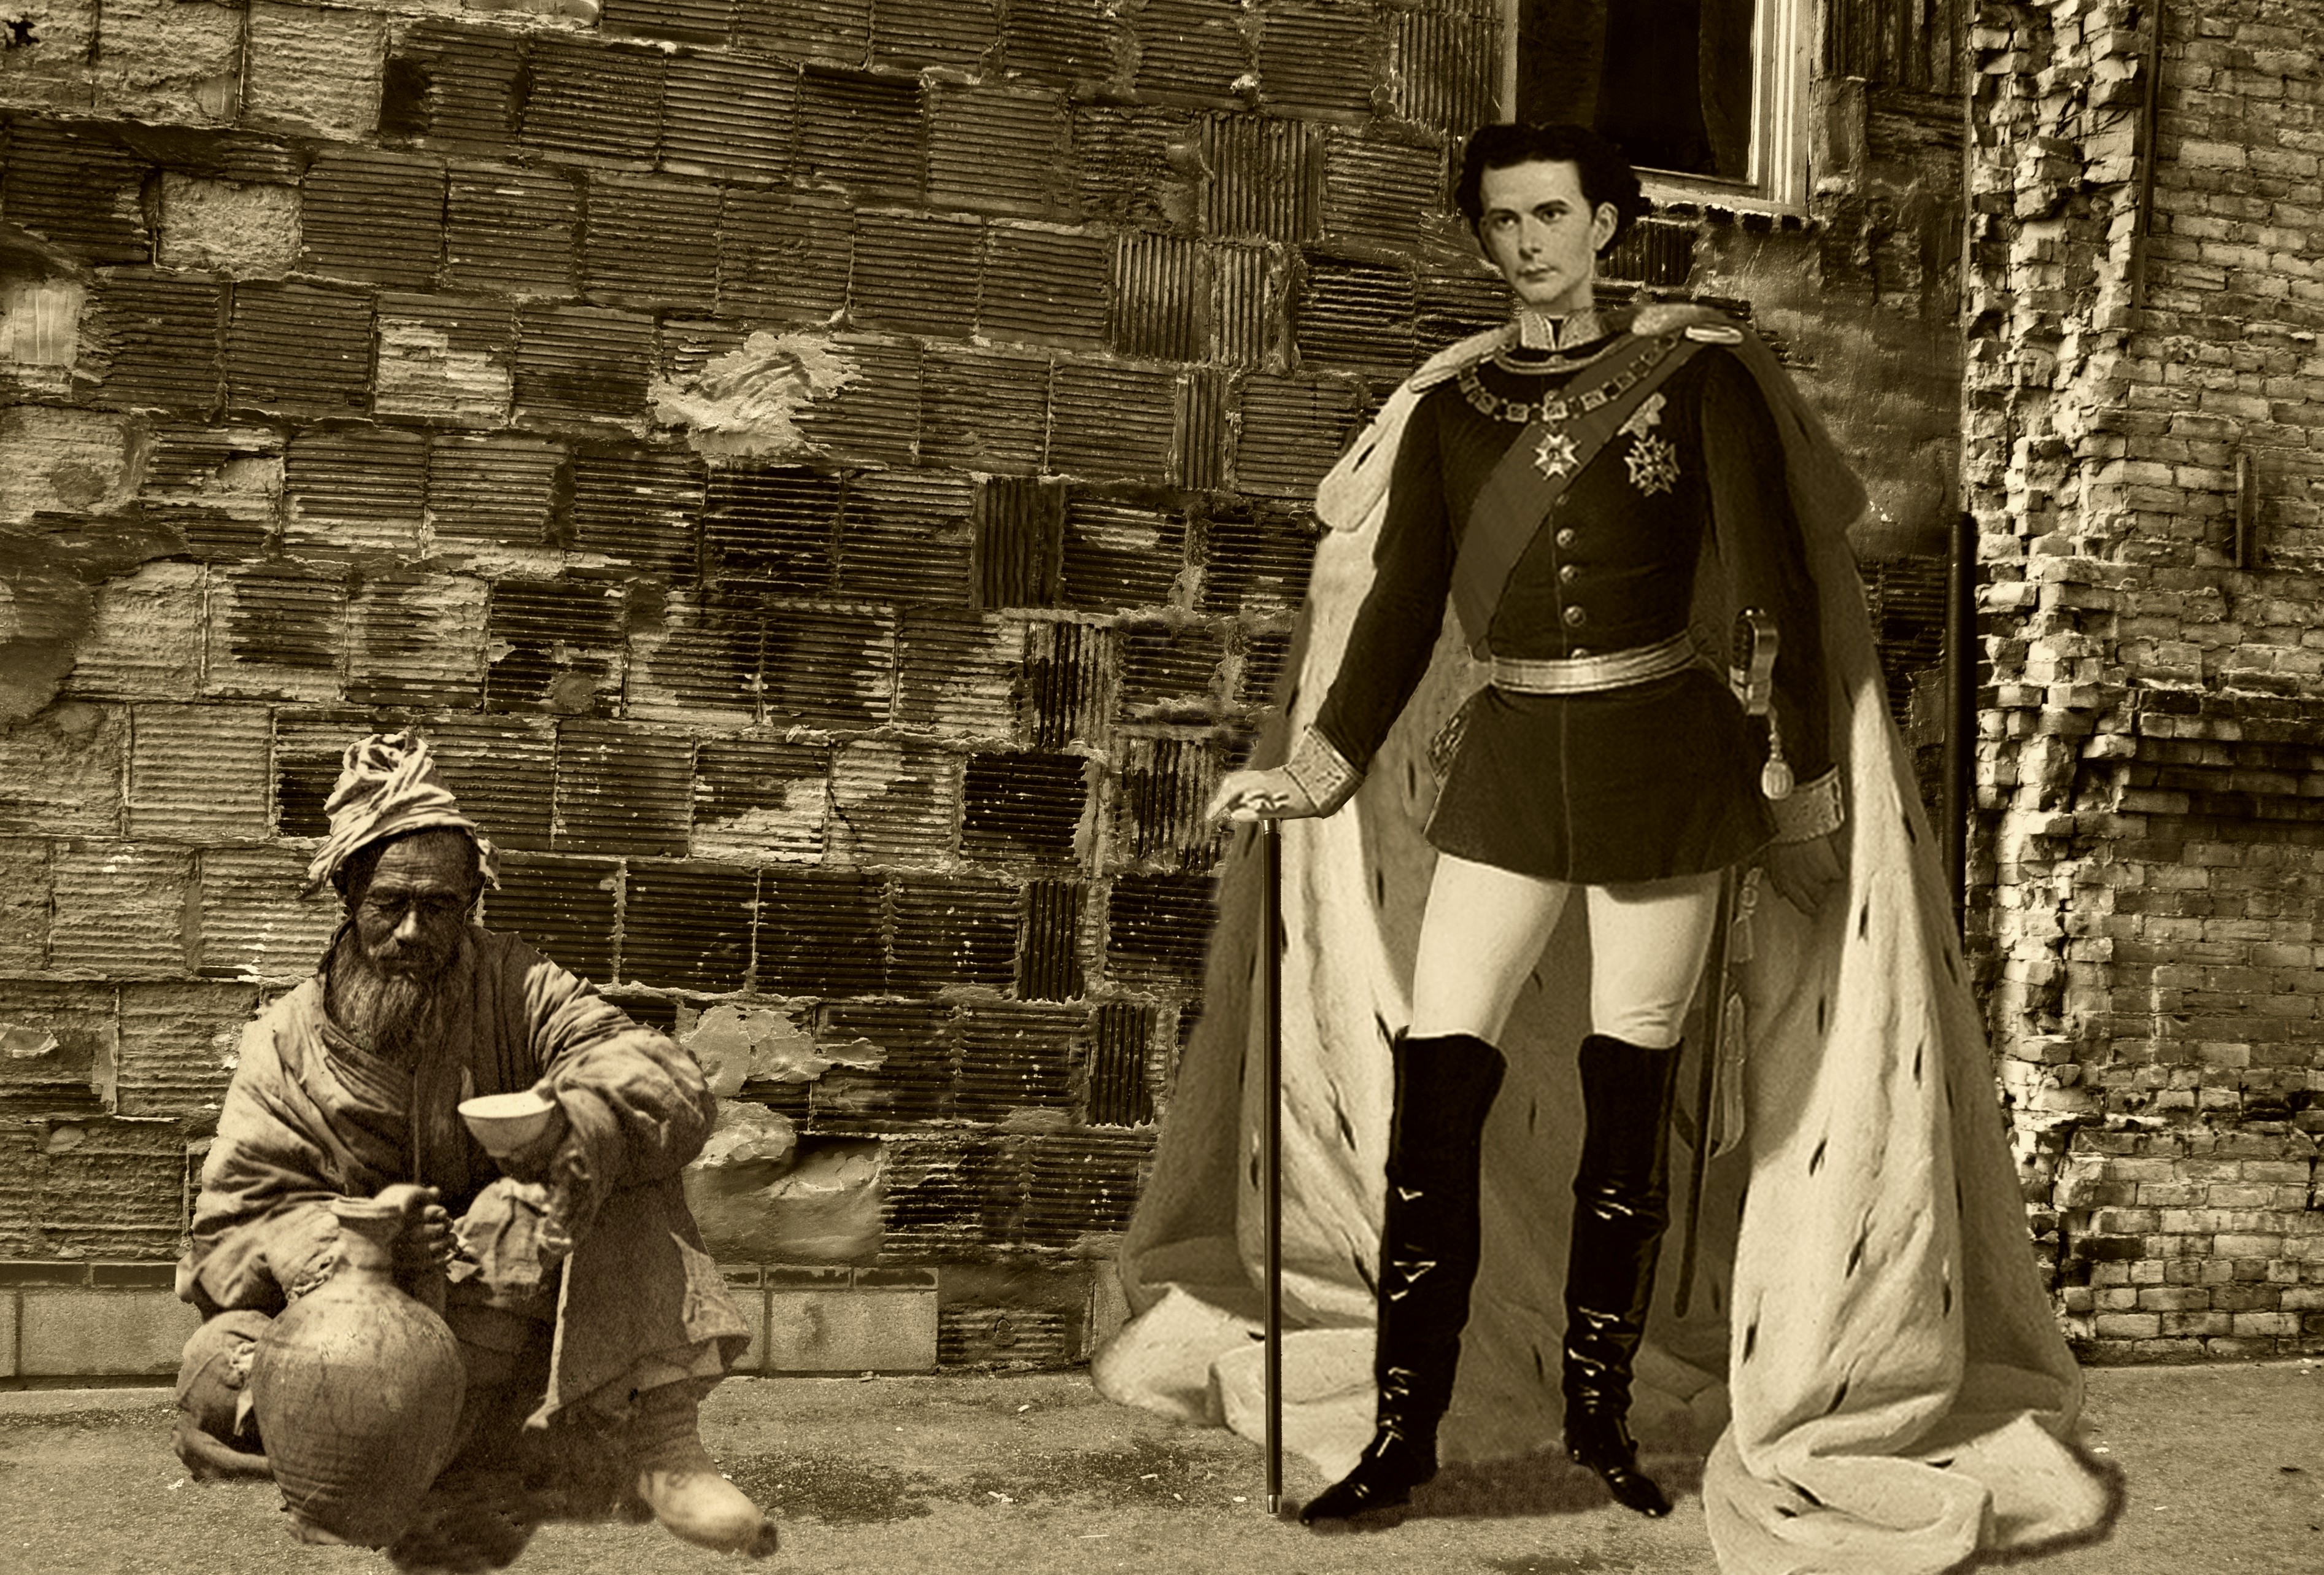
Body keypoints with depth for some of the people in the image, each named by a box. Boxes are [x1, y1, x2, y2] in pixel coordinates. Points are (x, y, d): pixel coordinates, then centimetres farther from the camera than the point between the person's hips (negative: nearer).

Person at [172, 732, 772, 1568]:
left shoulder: (512, 988, -2)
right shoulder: (287, 1041, 0)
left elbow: (672, 1085, -15)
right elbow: (233, 1223, -8)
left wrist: (582, 1109, -40)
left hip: (514, 1324, 0)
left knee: (621, 1161, -23)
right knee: (217, 1377, -27)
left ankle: (663, 1451, -28)